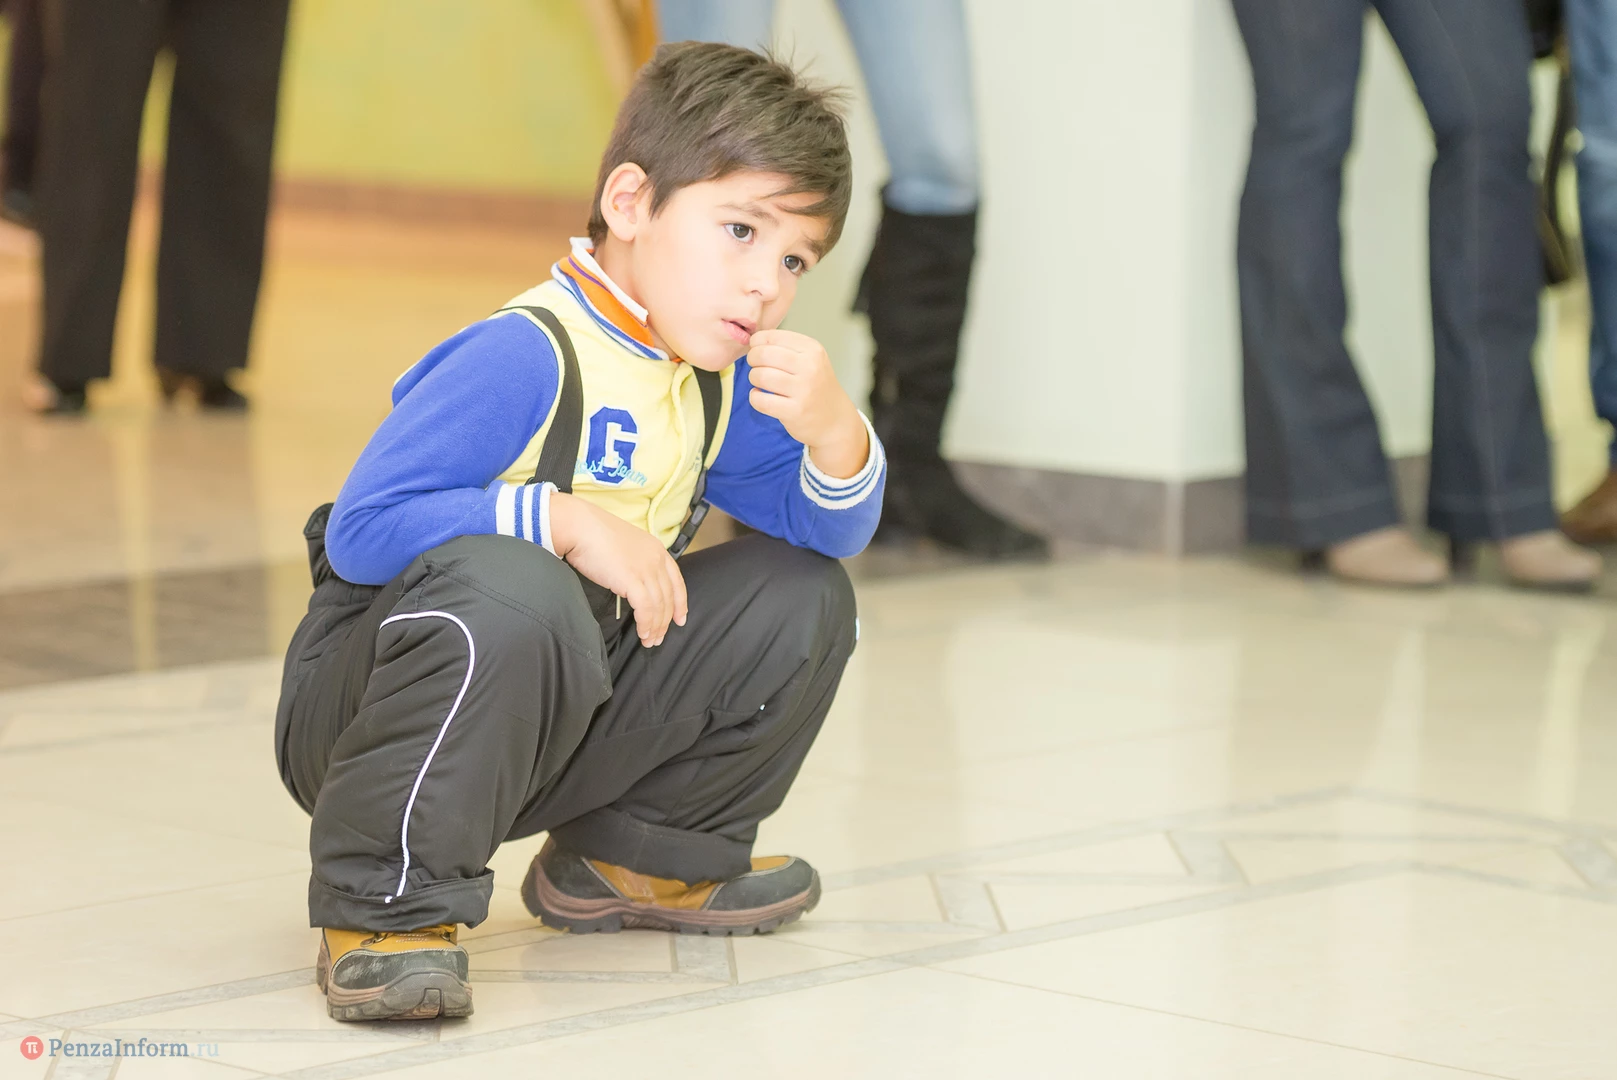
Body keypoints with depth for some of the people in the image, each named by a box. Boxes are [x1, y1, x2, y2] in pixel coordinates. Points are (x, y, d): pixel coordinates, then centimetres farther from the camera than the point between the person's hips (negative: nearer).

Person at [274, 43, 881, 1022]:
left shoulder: (725, 386, 4)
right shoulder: (524, 358, -23)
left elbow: (833, 529, 7)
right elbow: (360, 530, -27)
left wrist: (831, 428, -14)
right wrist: (562, 519, -31)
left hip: (559, 719, 8)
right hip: (369, 694, -8)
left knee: (801, 595, 1)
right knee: (511, 586, -40)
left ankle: (639, 858, 16)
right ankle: (388, 904, -23)